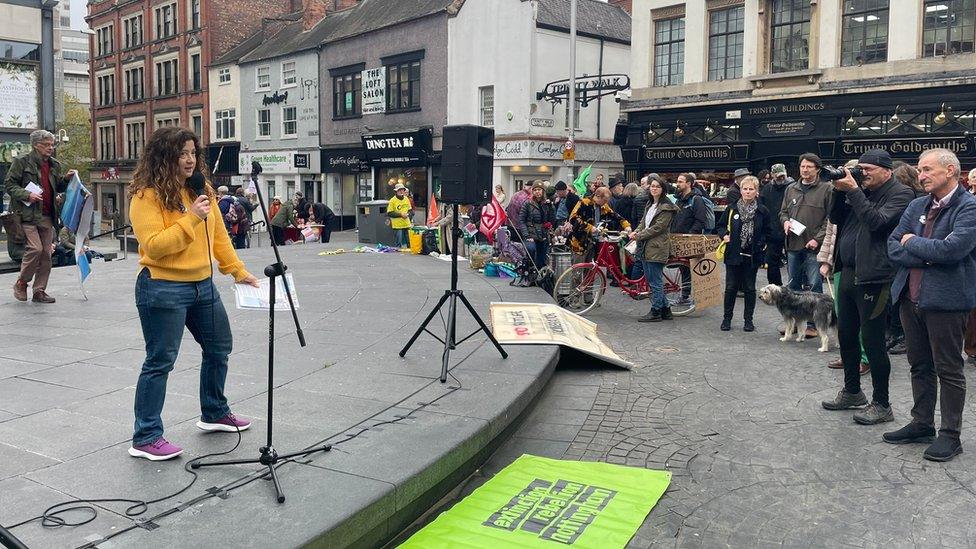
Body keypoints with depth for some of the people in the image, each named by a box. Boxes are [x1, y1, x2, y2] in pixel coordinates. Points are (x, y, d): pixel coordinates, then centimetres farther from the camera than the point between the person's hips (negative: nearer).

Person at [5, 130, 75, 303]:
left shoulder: (54, 165, 15)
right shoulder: (21, 162, -1)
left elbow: (58, 188, 23)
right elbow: (9, 184, -1)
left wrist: (66, 179, 3)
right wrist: (27, 195, -16)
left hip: (48, 216, 6)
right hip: (28, 214, -6)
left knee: (46, 253, 3)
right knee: (35, 248, -16)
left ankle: (39, 291, 12)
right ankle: (21, 283, 7)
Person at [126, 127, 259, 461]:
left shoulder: (201, 190, 9)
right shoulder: (147, 196, -12)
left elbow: (218, 235, 14)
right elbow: (154, 246, -20)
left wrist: (237, 270, 11)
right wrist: (191, 219, -25)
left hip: (203, 285, 8)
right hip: (163, 289, -8)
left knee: (219, 348, 18)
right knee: (160, 361, -2)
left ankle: (215, 414, 37)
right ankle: (145, 439, 9)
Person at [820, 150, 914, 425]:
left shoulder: (900, 193, -8)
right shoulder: (862, 191, 14)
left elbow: (877, 222, -22)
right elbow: (836, 219, 13)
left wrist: (853, 191, -19)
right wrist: (839, 191, 0)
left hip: (873, 277, -8)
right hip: (848, 273, 8)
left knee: (872, 341, -3)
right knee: (846, 335, 16)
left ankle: (881, 405, 10)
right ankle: (851, 392, 32)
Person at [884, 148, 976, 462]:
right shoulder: (917, 206, 10)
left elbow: (950, 249, -24)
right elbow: (893, 247, 3)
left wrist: (913, 242, -9)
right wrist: (927, 256, -13)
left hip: (945, 300, -7)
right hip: (911, 297, 7)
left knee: (948, 370, 4)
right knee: (920, 366, 16)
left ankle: (950, 435, 15)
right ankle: (922, 425, 29)